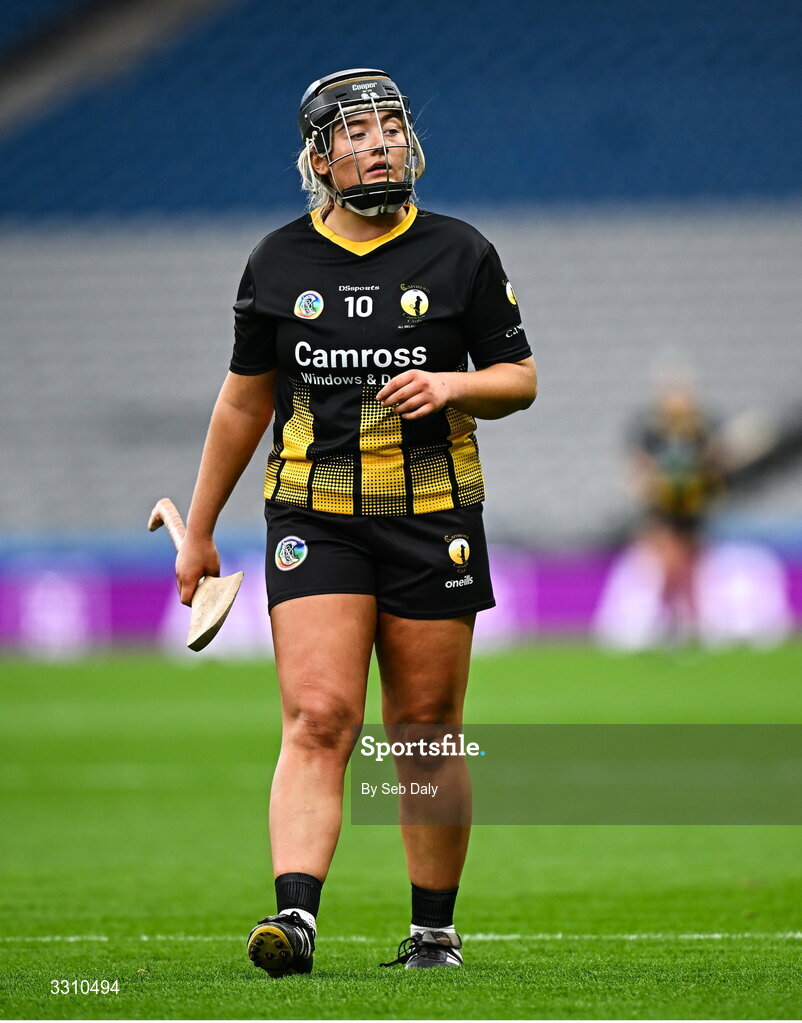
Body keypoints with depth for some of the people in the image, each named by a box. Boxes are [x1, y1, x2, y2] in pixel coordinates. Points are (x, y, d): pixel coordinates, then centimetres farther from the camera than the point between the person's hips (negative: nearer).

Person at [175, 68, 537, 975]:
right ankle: (295, 916, -24)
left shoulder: (460, 255, 2)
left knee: (427, 733, 4)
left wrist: (451, 386, -14)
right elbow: (244, 400, 14)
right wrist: (198, 532, 16)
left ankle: (435, 930, 16)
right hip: (315, 520, 0)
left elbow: (520, 378, 8)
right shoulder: (280, 262, 5)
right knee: (317, 720, -14)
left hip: (432, 521, 0)